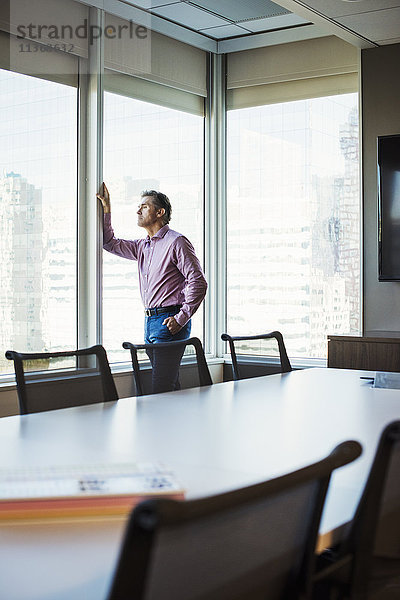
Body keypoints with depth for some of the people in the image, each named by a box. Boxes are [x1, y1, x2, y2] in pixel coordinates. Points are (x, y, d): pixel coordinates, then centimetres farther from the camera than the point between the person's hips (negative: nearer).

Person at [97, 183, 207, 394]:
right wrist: (106, 212, 18)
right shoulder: (142, 246, 17)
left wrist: (180, 319, -17)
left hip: (169, 322, -8)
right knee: (170, 385, 12)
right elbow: (110, 244, 29)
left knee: (162, 388, -12)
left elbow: (198, 282, -12)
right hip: (150, 321, 9)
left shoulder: (176, 242, -8)